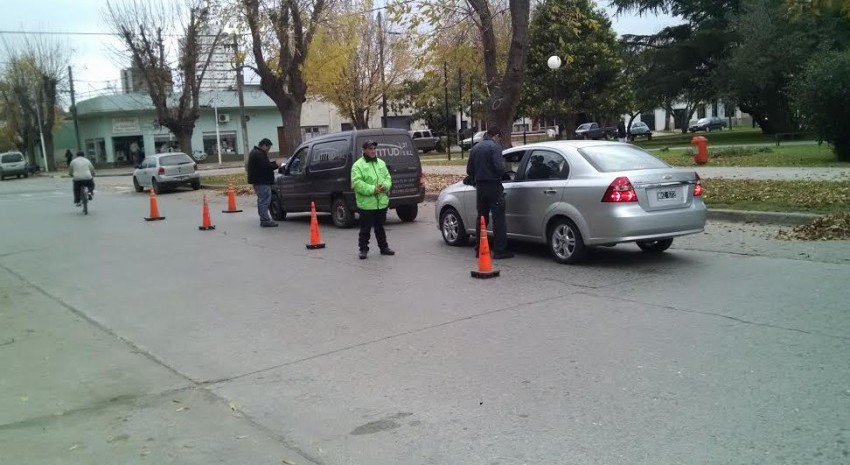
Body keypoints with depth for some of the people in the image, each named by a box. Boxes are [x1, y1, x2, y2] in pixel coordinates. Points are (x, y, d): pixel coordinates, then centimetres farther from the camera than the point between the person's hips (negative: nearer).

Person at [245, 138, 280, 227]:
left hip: (258, 180, 11)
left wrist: (273, 163, 8)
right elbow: (265, 167, -23)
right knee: (264, 200, -11)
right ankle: (265, 220, -12)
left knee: (261, 200, 17)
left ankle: (263, 219, 23)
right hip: (262, 181, -11)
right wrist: (276, 165, -11)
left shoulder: (255, 152, 19)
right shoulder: (259, 154, -17)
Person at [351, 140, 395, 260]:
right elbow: (357, 183, -16)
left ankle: (384, 247, 27)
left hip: (382, 203, 5)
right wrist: (372, 189, -22)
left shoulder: (381, 163, 13)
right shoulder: (358, 165, -8)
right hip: (366, 204, -5)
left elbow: (388, 178, 13)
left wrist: (385, 186, -9)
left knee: (380, 227, 17)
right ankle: (363, 249, 11)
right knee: (365, 229, 0)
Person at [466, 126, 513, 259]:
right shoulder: (495, 146, -9)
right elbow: (499, 167, -19)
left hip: (480, 187, 7)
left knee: (481, 218, 15)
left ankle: (479, 249, 18)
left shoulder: (475, 148, 12)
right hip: (493, 186, -7)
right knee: (498, 218, -2)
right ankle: (499, 251, -3)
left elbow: (469, 170, 14)